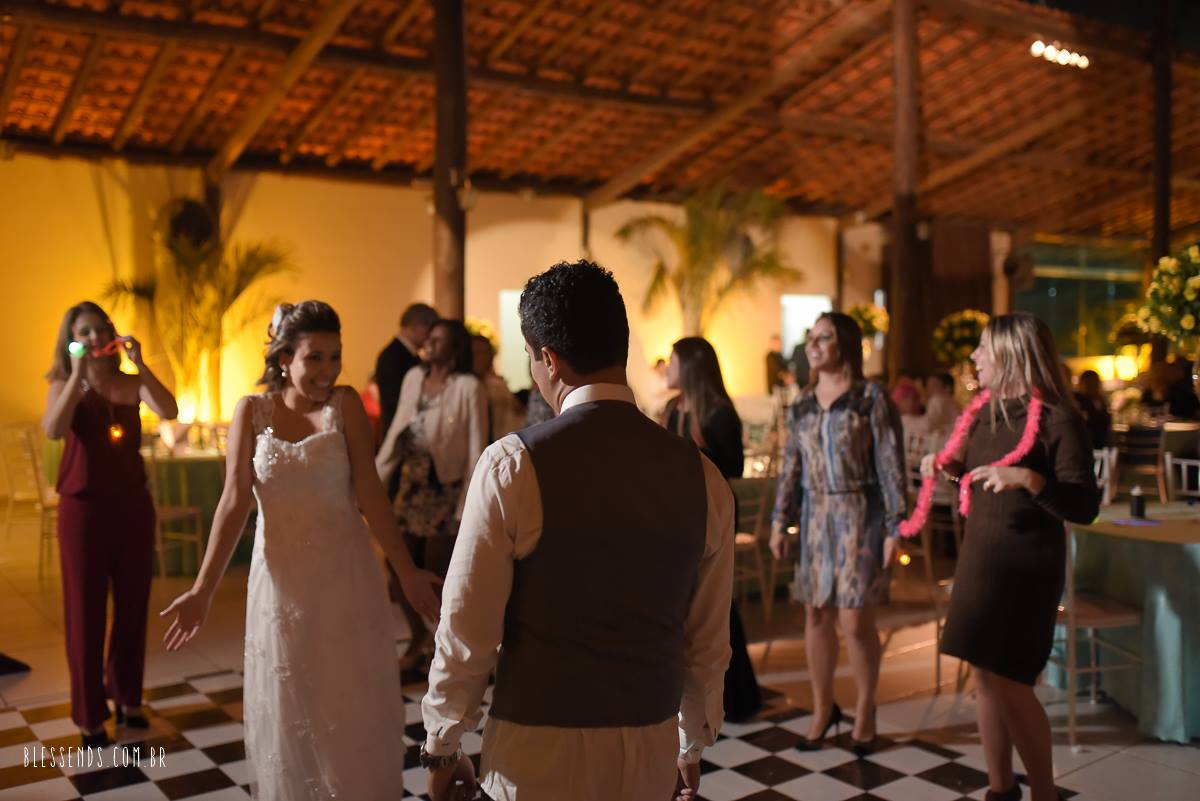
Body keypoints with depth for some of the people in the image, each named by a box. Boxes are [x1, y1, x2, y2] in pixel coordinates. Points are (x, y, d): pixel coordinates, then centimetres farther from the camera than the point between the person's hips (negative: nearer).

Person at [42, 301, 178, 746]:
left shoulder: (132, 383, 3)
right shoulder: (63, 386, -1)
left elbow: (169, 412, -16)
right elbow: (53, 430, -21)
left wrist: (140, 363, -19)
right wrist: (78, 374, -22)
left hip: (133, 505, 3)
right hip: (83, 507, -2)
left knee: (133, 604, 12)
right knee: (86, 610, 4)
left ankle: (126, 697, 30)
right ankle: (89, 714, 15)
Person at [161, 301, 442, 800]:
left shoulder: (345, 404, -4)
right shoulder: (252, 411, -1)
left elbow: (369, 494, -8)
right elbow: (235, 501, -5)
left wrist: (406, 571, -12)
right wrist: (203, 589, -11)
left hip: (346, 577, -1)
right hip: (282, 579, 1)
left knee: (356, 711, 8)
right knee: (287, 714, 13)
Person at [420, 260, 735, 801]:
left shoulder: (512, 464, -17)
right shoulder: (699, 473, -5)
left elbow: (466, 629, -12)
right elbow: (708, 639, 3)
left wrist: (441, 748, 4)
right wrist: (693, 745, 18)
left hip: (539, 748, -3)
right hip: (652, 748, 4)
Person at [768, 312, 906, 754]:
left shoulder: (871, 397, -6)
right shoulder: (802, 405, 9)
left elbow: (890, 465, -8)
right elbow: (791, 468, 11)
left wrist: (894, 527, -11)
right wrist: (780, 522, 8)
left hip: (860, 515, -4)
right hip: (815, 517, 5)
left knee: (855, 620, -3)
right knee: (816, 616, 7)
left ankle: (864, 709, 19)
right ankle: (822, 708, 23)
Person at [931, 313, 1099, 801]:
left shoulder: (1057, 420, -16)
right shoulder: (987, 412, 6)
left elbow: (1085, 508, -19)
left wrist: (1029, 479, -32)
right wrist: (951, 465, 5)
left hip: (1024, 565, -7)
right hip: (978, 556, 7)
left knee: (1008, 680, -3)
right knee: (984, 675, 12)